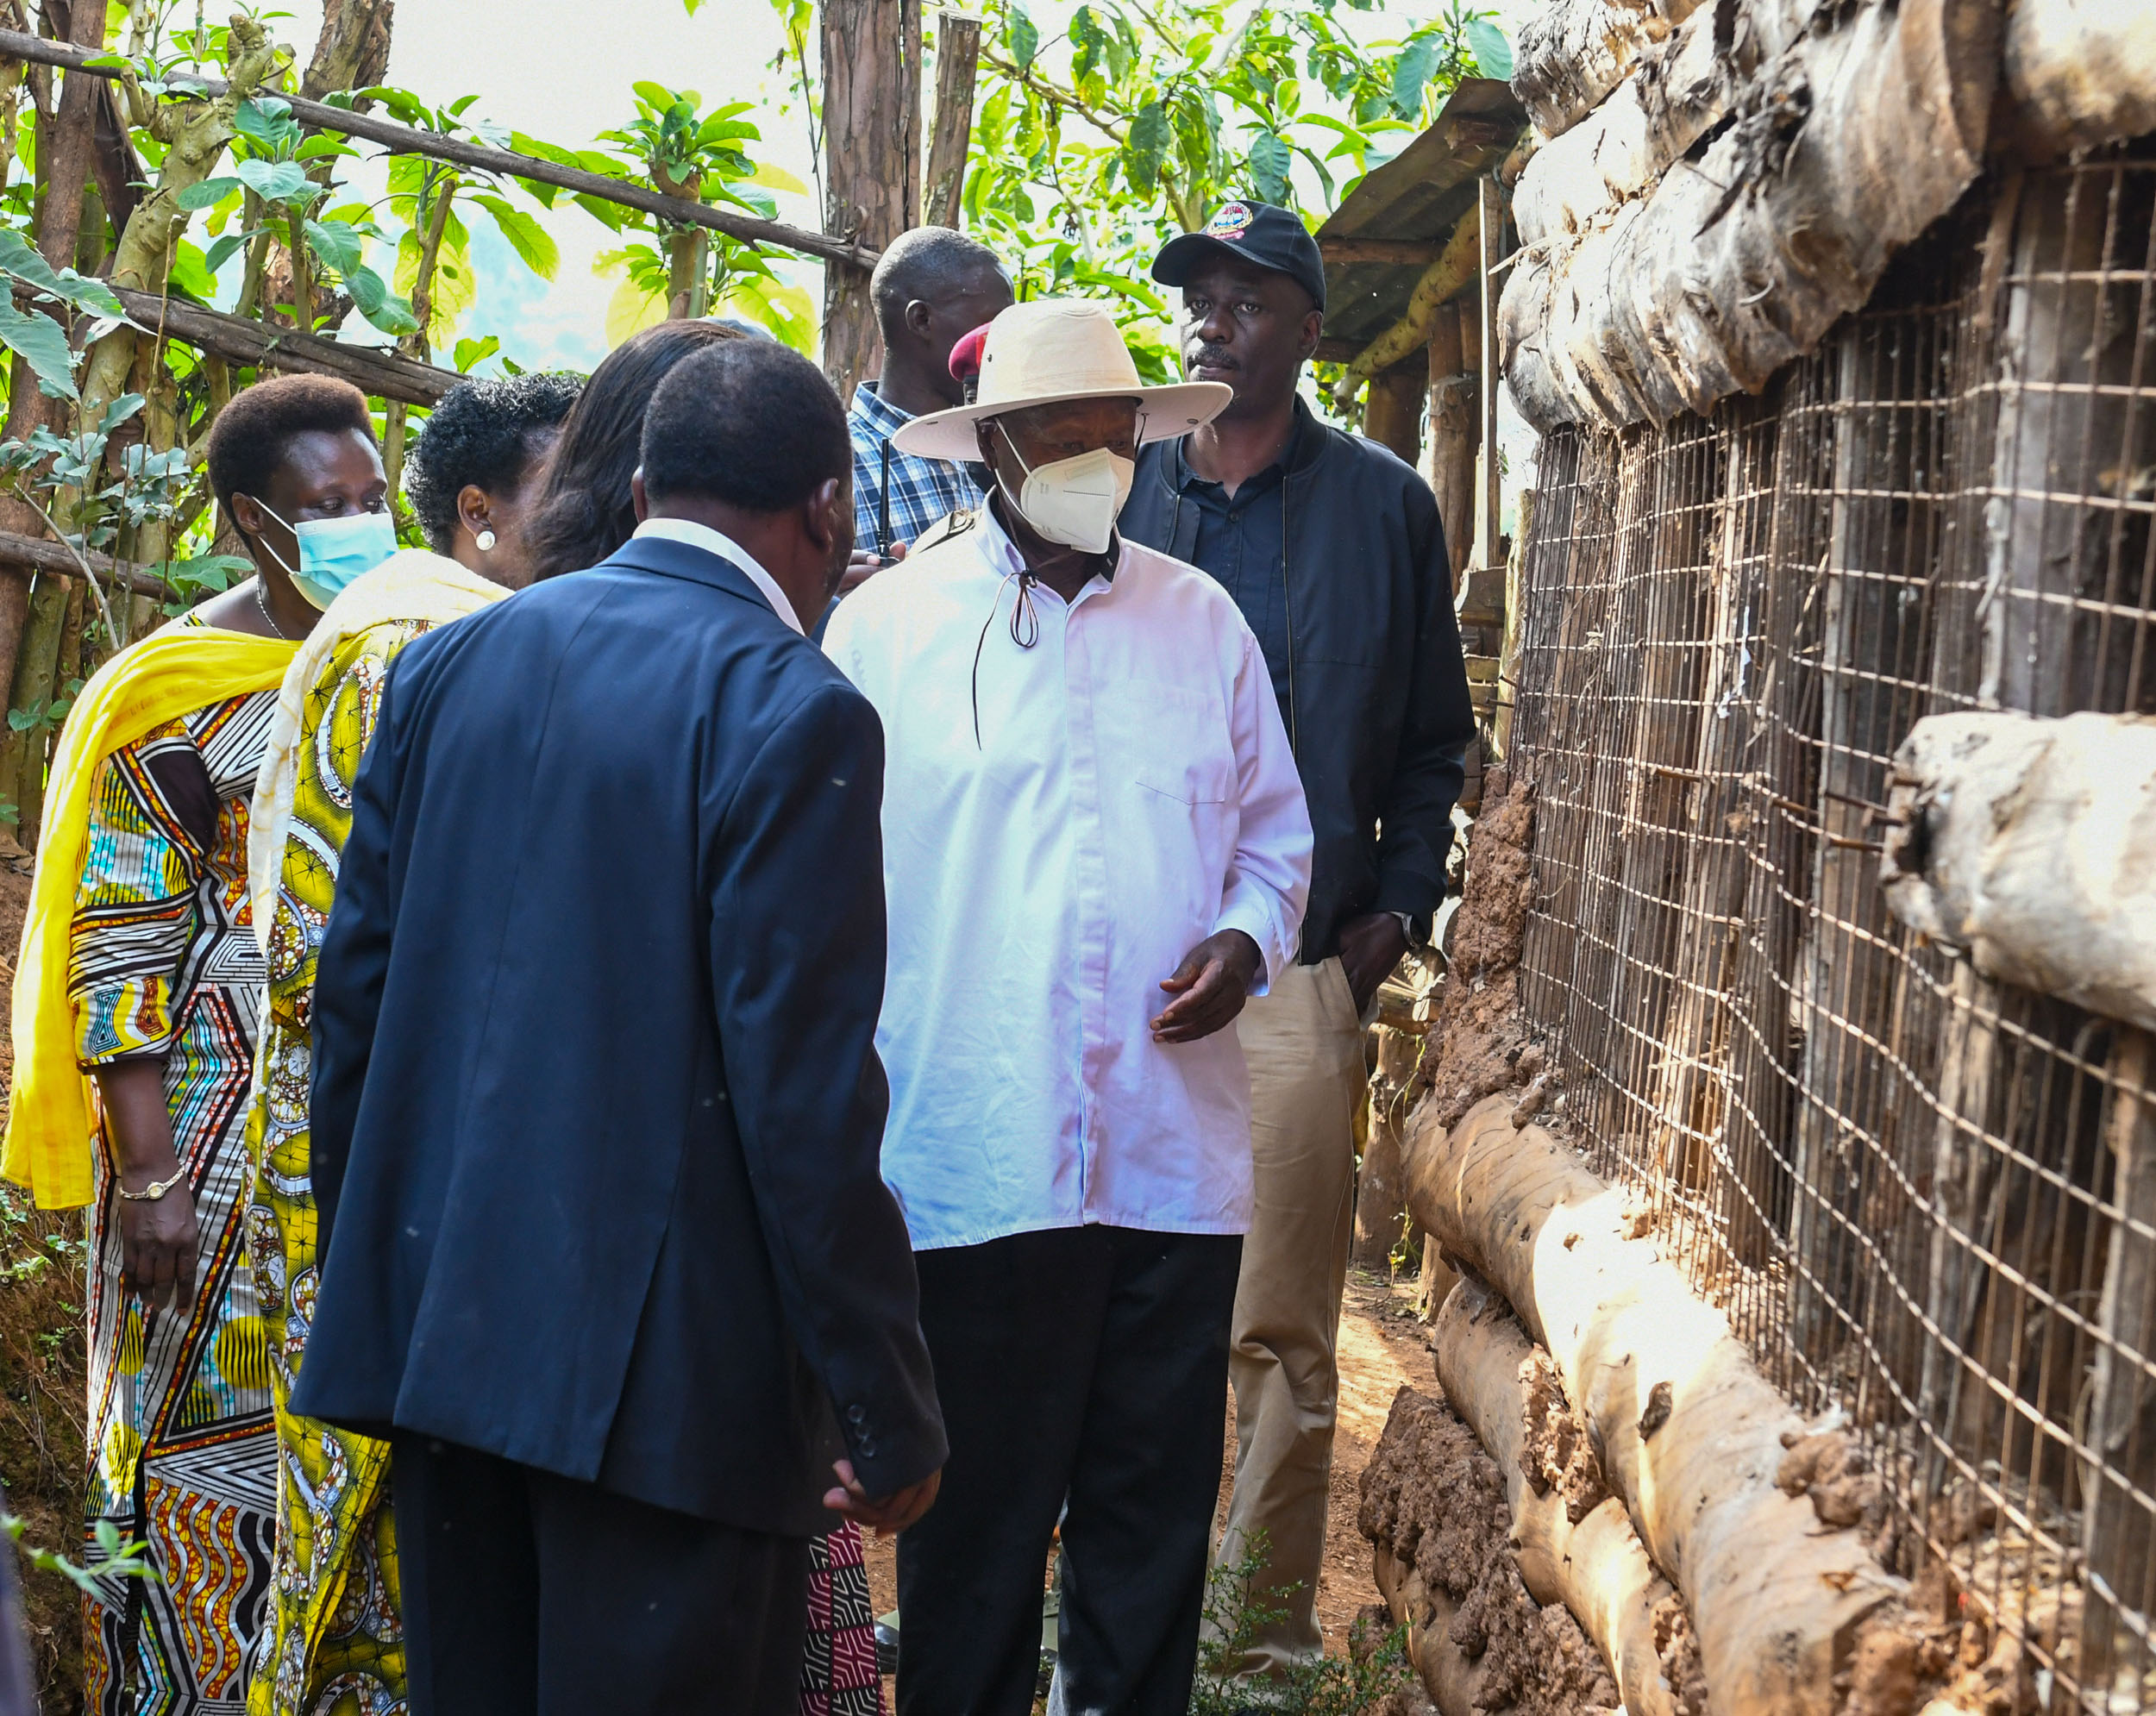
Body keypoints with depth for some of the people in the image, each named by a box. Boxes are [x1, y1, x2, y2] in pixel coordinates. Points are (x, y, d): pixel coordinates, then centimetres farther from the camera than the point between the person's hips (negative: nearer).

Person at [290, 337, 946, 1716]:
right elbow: (805, 1094, -17)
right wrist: (891, 1414, -10)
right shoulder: (793, 713, -13)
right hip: (661, 1364, -6)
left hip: (440, 1327, 7)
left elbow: (355, 986, 10)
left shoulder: (448, 664, 7)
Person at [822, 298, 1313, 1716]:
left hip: (1177, 1155, 3)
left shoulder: (1202, 620, 10)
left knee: (1156, 1508, 11)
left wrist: (1248, 936, -3)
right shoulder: (887, 625, 2)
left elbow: (1275, 831, 18)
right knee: (975, 1517, 6)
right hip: (972, 1157, -2)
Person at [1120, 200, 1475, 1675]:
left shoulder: (1382, 504, 7)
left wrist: (1400, 905, 0)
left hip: (1299, 968, -1)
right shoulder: (1123, 489, 10)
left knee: (1280, 1334, 2)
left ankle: (1270, 1633, 13)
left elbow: (1432, 744, 12)